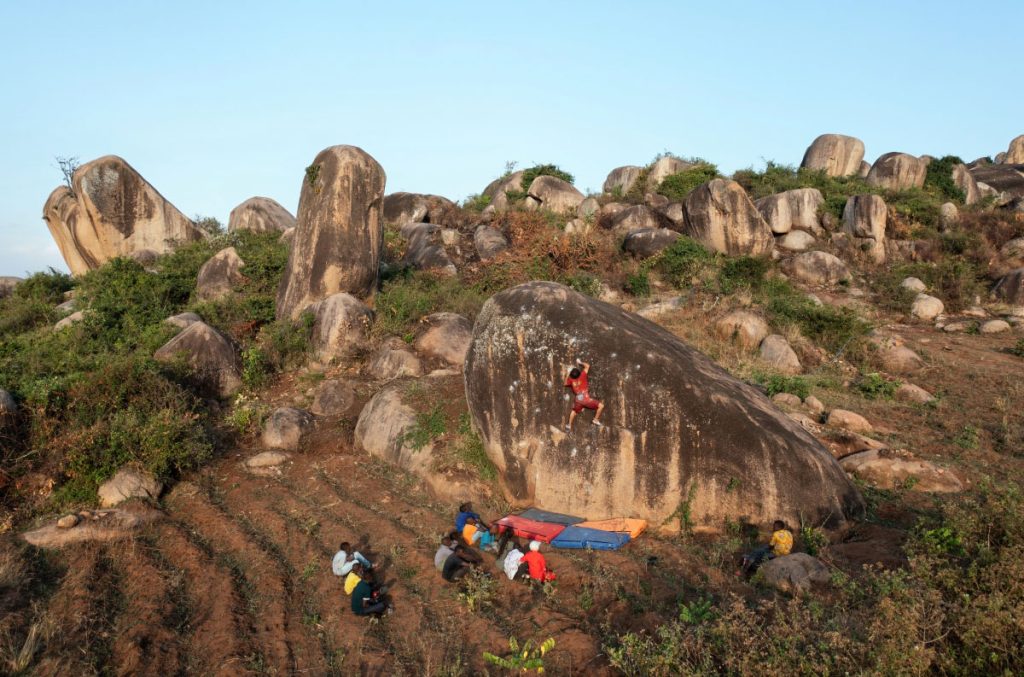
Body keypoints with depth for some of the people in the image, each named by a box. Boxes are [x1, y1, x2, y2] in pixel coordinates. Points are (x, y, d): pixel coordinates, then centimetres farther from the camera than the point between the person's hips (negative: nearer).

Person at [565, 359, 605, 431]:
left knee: (574, 411, 31)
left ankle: (569, 425, 41)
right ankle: (596, 420, 11)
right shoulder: (582, 376, -11)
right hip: (586, 399, -5)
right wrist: (580, 363, 11)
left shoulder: (571, 380, -2)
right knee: (601, 405, 5)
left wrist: (568, 375, 22)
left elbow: (566, 384, 22)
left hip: (578, 400, 5)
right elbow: (587, 366, -1)